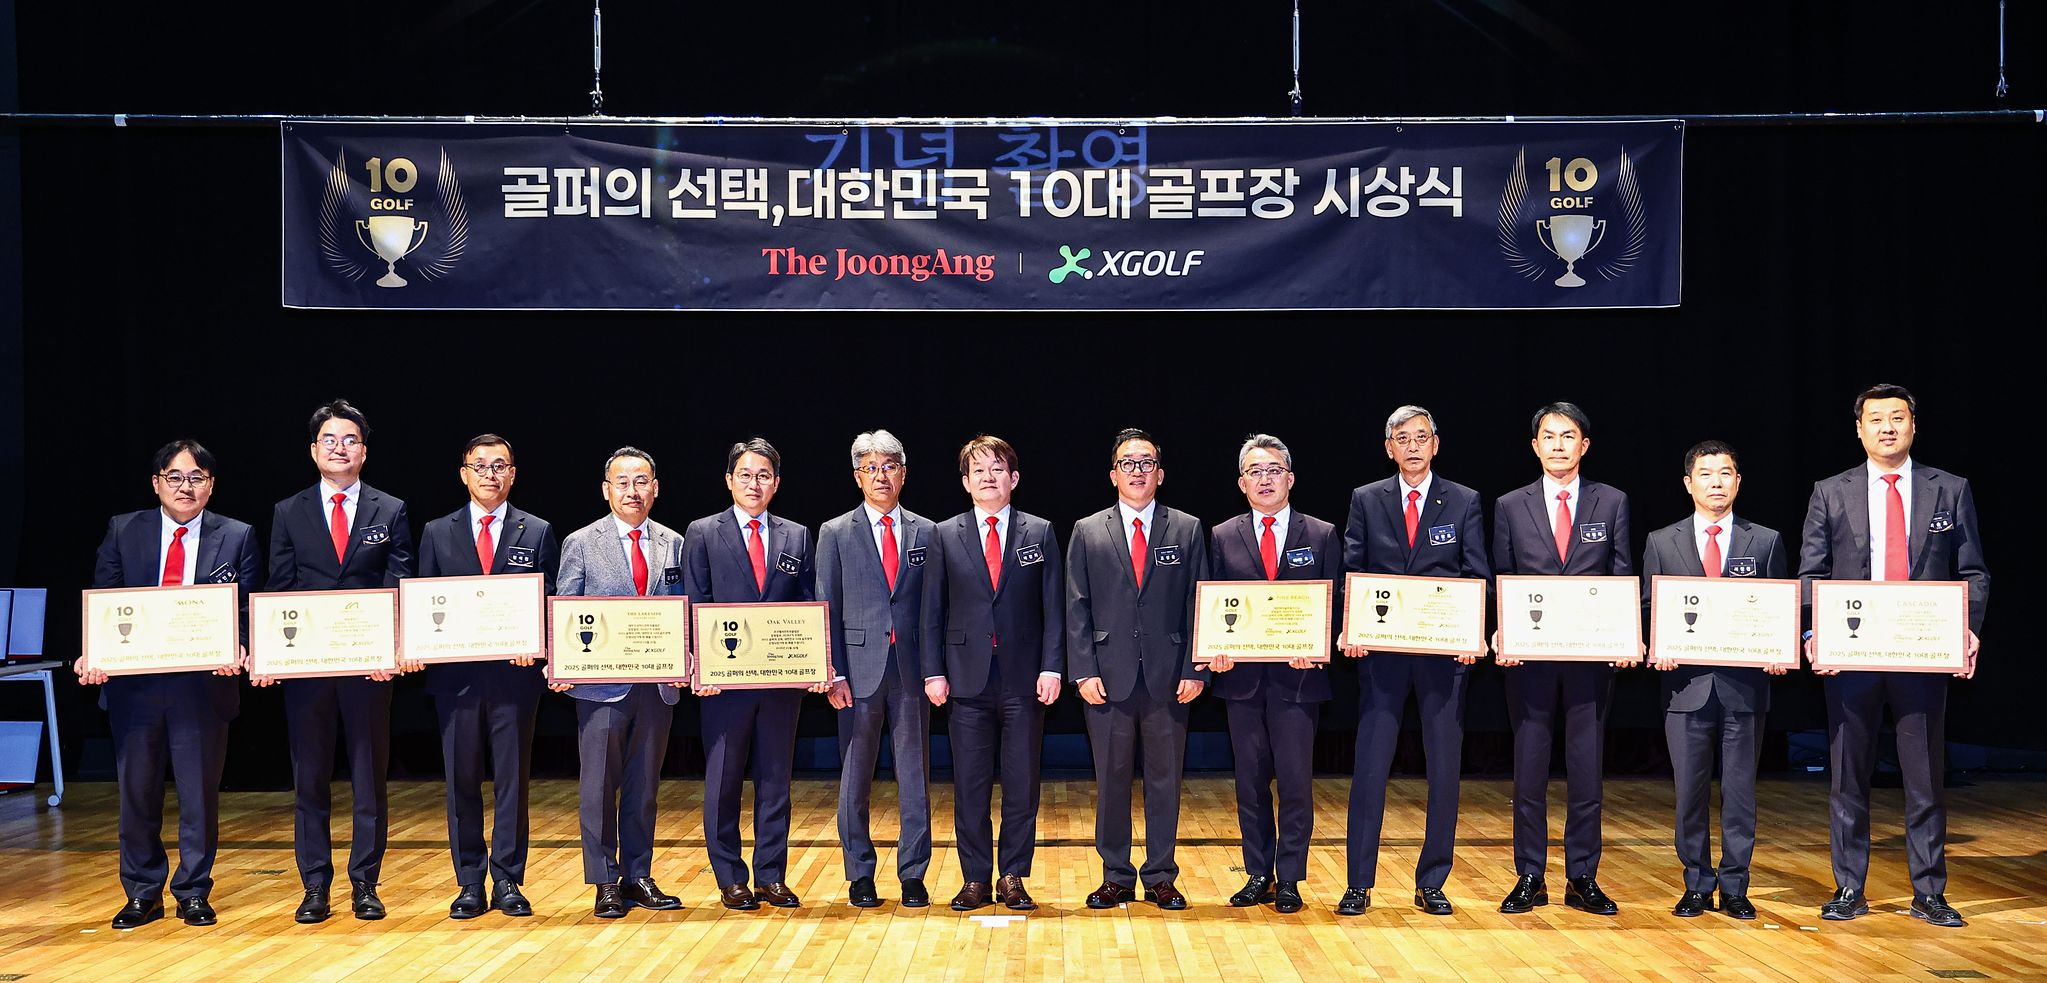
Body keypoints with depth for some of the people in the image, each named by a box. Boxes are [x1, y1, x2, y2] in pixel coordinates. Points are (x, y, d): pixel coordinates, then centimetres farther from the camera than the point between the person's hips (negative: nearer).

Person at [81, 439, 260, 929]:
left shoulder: (237, 537, 3)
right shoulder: (122, 531, 6)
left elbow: (247, 611, -2)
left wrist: (239, 652, -21)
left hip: (205, 683, -1)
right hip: (133, 682, 1)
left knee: (200, 794, 6)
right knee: (137, 793, 10)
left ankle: (194, 893, 20)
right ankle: (142, 894, 23)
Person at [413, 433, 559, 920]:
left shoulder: (538, 532, 7)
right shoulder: (437, 533, 10)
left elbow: (550, 604, 4)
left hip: (515, 674, -1)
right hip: (456, 674, 1)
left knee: (512, 779, 3)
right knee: (462, 781, 5)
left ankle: (507, 881, 11)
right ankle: (470, 884, 13)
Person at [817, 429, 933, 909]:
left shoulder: (925, 533, 9)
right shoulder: (836, 534, 5)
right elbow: (827, 609, 3)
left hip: (912, 669, 1)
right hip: (860, 667, -1)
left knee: (915, 776, 4)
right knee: (855, 779, 5)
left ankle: (913, 875, 12)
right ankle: (860, 876, 15)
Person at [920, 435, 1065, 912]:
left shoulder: (1040, 533, 6)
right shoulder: (945, 536, 6)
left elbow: (1054, 607, 3)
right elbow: (932, 611, 6)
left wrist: (1051, 667, -6)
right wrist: (933, 671, -1)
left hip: (1024, 678, 0)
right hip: (968, 676, 0)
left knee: (1022, 784, 4)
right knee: (970, 785, 4)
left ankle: (1013, 878, 13)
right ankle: (975, 879, 13)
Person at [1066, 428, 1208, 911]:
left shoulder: (1187, 530, 7)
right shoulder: (1087, 532, 7)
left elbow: (1198, 605, 4)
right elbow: (1076, 609, 4)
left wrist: (1194, 670, -4)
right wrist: (1084, 671, -5)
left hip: (1168, 676, 0)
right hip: (1108, 675, 0)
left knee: (1165, 779, 5)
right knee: (1111, 779, 5)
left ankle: (1160, 877, 15)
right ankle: (1116, 877, 15)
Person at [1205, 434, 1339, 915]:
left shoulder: (1321, 535, 6)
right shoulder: (1223, 537, 9)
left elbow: (1334, 604, 3)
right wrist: (1216, 651, -10)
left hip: (1298, 676, -2)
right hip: (1242, 676, 2)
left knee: (1296, 782, -1)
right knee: (1250, 782, 8)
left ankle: (1289, 880, 9)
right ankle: (1257, 876, 17)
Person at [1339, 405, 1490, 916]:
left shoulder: (1465, 502, 6)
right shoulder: (1366, 500, 8)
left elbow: (1478, 577, 2)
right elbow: (1351, 572, 4)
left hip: (1445, 650, 0)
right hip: (1381, 649, 0)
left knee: (1445, 768, 4)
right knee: (1370, 765, -1)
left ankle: (1432, 883, 15)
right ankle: (1359, 883, 7)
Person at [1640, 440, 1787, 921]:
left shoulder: (1766, 542, 8)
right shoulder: (1661, 542, 8)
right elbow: (1648, 610, 8)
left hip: (1745, 685, 0)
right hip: (1687, 683, 0)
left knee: (1740, 791, 4)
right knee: (1690, 791, 5)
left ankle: (1734, 887, 14)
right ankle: (1697, 885, 16)